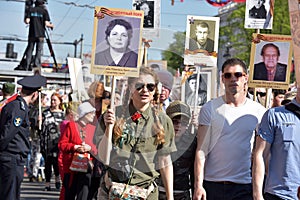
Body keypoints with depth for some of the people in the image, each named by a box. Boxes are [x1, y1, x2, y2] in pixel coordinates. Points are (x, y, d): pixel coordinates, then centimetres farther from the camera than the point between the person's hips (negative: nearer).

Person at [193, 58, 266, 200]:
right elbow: (201, 150, 0)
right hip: (212, 185, 0)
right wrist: (198, 185, -8)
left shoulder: (259, 111, 6)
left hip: (245, 187, 1)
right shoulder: (210, 109, 3)